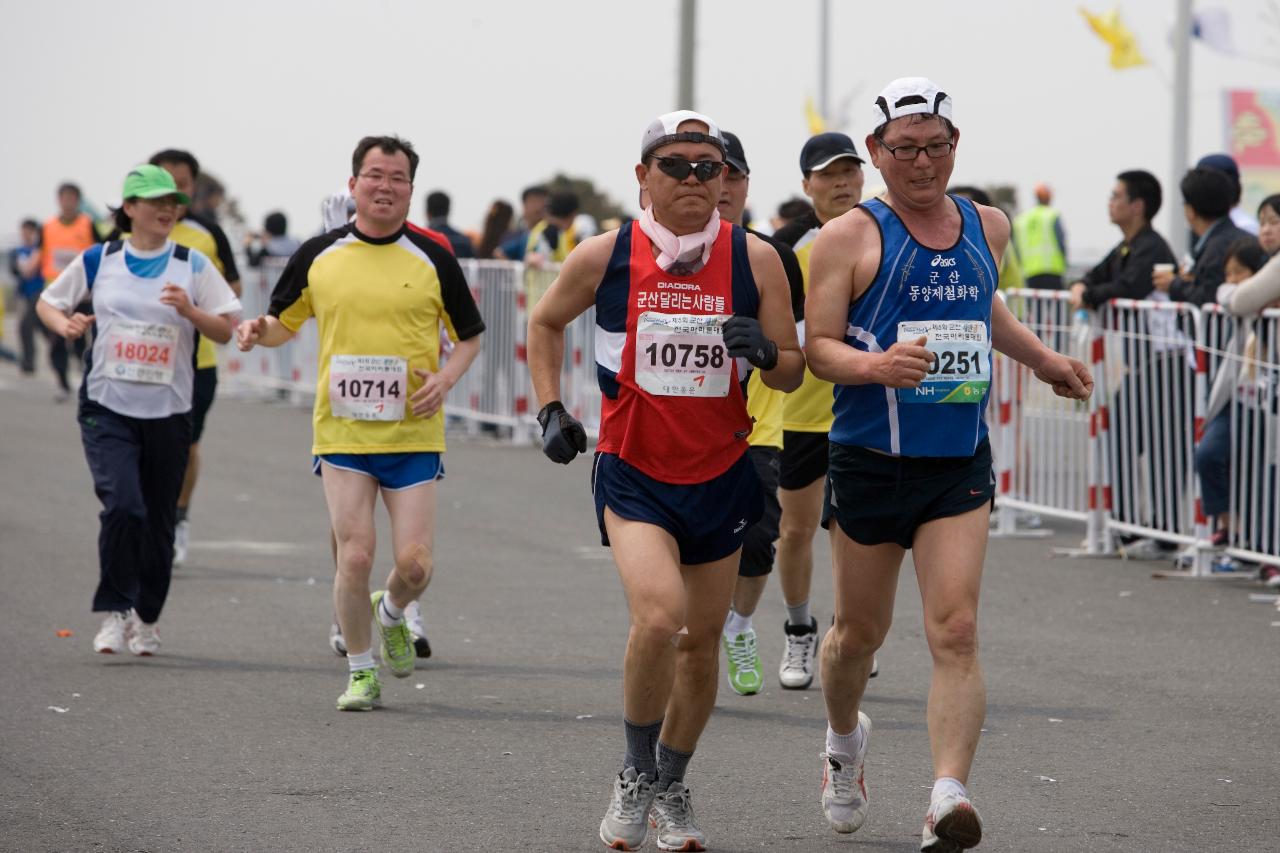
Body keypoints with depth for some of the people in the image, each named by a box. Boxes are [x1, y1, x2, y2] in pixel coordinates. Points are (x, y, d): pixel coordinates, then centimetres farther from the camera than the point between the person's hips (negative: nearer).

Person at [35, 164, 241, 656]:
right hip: (107, 408, -1)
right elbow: (48, 303, 14)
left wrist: (190, 311, -16)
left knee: (158, 521, 7)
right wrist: (64, 324, -7)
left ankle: (146, 620, 25)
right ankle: (113, 613, -9)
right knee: (122, 505, -20)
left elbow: (226, 331, 1)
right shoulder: (97, 261, 2)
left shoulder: (193, 266, 1)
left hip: (168, 412, 1)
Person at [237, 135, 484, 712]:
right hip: (341, 432, 0)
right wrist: (256, 331, -7)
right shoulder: (317, 256, 4)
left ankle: (392, 614, 30)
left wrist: (445, 378, -9)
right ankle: (360, 672, 12)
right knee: (355, 557, -7)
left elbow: (470, 336, 10)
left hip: (413, 434, 0)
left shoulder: (433, 260, 1)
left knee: (414, 564, -6)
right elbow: (283, 323, 16)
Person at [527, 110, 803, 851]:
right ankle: (636, 777, -3)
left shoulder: (754, 259, -5)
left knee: (702, 639, 12)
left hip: (721, 475, 3)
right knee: (659, 615, -24)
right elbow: (546, 324, 13)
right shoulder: (604, 257, -6)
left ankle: (672, 788, 33)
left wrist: (765, 353, -21)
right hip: (633, 474, -2)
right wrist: (551, 408, 2)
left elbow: (793, 373, 1)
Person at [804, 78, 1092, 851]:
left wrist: (1046, 361, 28)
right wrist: (875, 364, -29)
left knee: (956, 634, -14)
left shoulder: (987, 227, 9)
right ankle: (845, 741, 43)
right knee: (859, 632, 13)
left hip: (960, 466, 2)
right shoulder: (850, 237, -6)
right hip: (870, 464, -2)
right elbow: (818, 346, -11)